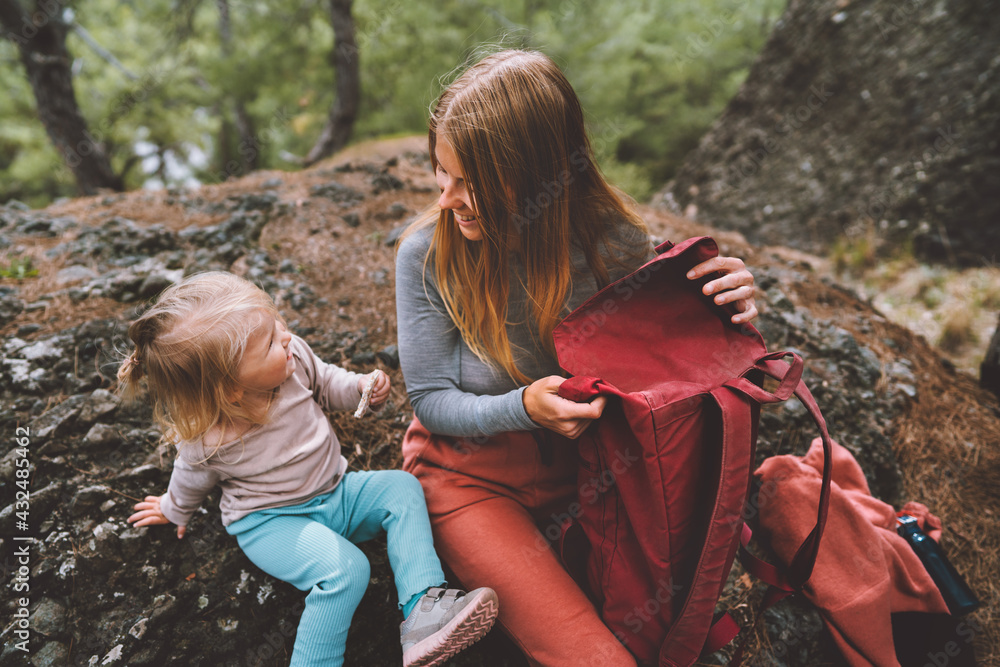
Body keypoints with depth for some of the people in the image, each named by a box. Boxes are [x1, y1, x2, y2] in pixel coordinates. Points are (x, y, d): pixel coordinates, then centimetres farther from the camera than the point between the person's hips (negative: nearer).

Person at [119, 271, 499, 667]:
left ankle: (424, 609, -23)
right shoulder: (206, 439, -25)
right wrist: (176, 511, 21)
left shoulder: (293, 356, -18)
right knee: (344, 568, -29)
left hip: (334, 493, 6)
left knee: (401, 488, -14)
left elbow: (326, 384, 6)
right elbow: (192, 479, 0)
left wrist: (360, 387, -14)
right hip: (270, 523, -5)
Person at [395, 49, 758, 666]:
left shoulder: (615, 244, -14)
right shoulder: (428, 254, -17)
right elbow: (431, 400, -10)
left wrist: (724, 316, -23)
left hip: (581, 463, 4)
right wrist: (523, 407, -30)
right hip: (470, 472, -3)